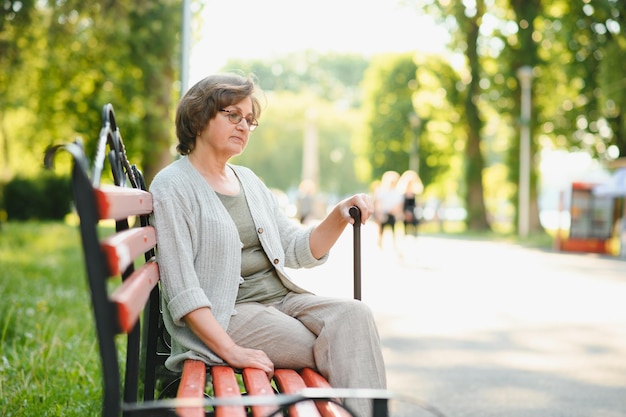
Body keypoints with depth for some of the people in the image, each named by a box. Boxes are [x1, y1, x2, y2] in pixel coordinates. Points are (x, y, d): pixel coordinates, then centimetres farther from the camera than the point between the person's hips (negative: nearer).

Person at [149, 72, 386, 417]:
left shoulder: (248, 180, 19)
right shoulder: (172, 187, -4)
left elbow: (299, 250, 15)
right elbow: (181, 289, -12)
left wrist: (339, 216, -4)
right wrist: (230, 351, -20)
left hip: (281, 297, 6)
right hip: (226, 314, -6)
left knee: (354, 314, -24)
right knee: (339, 353, -25)